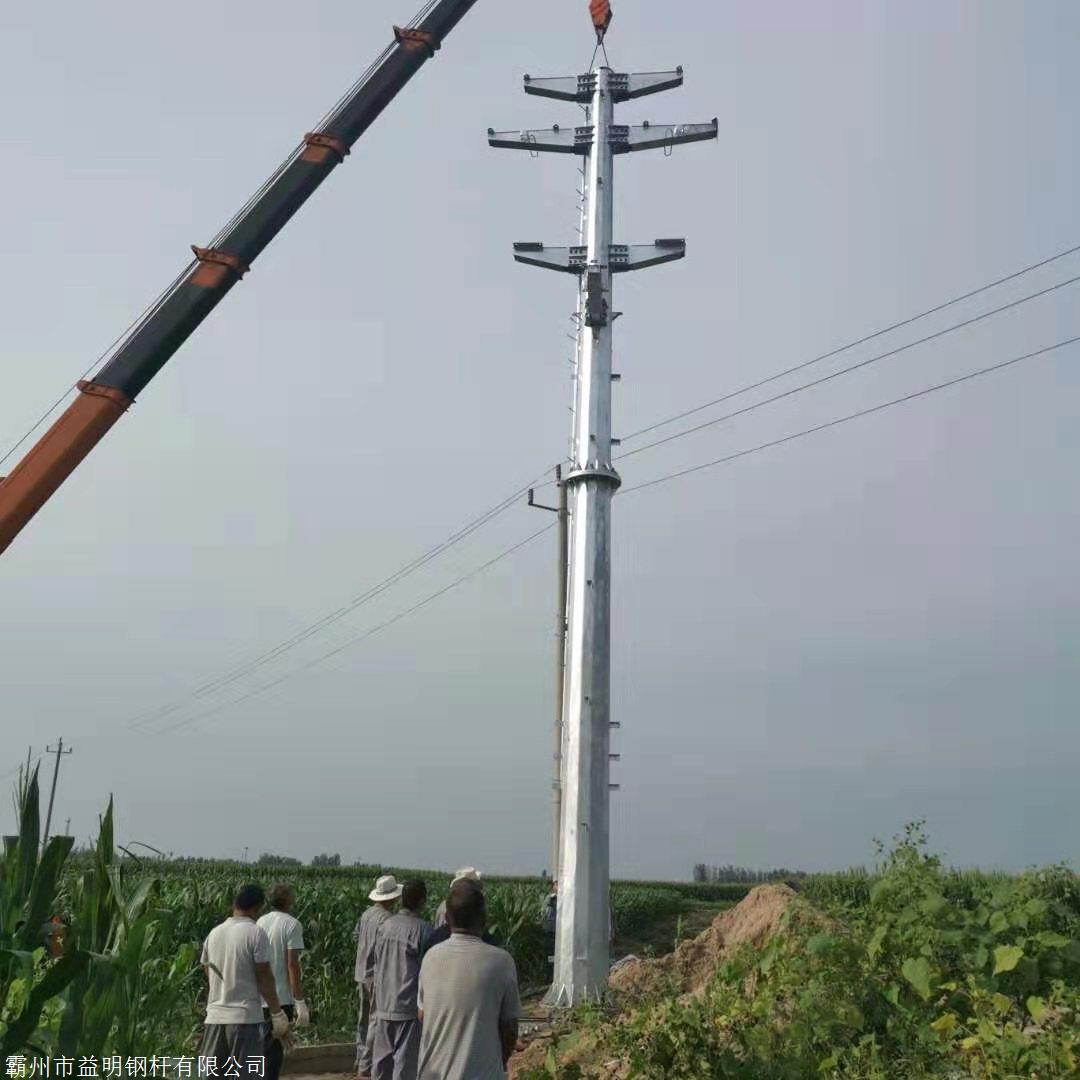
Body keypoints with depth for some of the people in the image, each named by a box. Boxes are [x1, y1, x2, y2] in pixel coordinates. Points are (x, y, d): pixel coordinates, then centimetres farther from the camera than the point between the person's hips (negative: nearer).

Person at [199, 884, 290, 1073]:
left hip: (215, 1015, 6)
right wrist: (277, 1014, -3)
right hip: (246, 1015, -6)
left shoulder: (214, 933, 7)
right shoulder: (256, 933, -11)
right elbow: (265, 977, -11)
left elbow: (207, 973, 16)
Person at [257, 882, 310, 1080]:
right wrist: (300, 1001, -13)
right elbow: (292, 964, -15)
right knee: (274, 1051, 0)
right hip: (281, 999, -6)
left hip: (259, 997, 6)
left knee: (262, 1048, 17)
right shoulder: (292, 924, -11)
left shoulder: (260, 923, 8)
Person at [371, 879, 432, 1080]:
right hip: (409, 1006, -6)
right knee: (406, 1061, 2)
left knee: (382, 1059, 16)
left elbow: (377, 964, 12)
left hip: (383, 1005, 6)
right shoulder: (423, 930, -15)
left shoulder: (383, 926, 4)